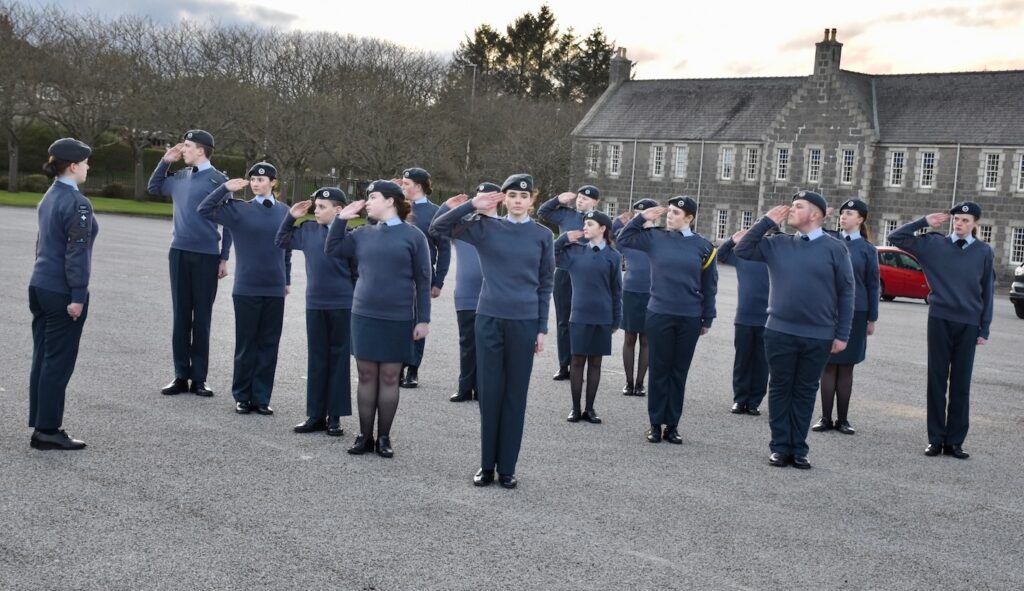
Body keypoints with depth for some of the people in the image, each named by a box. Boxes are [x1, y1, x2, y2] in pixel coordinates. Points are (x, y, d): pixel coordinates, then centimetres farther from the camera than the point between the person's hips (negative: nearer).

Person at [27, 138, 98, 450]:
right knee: (59, 361, -2)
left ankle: (40, 427, 17)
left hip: (40, 286, 9)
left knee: (43, 358, 11)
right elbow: (77, 253, -19)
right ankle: (48, 430, 3)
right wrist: (77, 296, -18)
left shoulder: (50, 197, 12)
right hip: (62, 292, -9)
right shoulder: (77, 203, -16)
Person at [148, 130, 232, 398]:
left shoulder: (218, 180, -6)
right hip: (179, 253, 5)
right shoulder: (180, 176, 10)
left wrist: (224, 258, -6)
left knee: (201, 318, 2)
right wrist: (165, 160, 12)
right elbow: (154, 188, 27)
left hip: (206, 256, -5)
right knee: (181, 316, 6)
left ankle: (199, 378, 7)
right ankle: (181, 376, 12)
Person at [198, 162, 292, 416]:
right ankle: (242, 397, 16)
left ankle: (261, 397, 15)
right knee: (246, 344, 5)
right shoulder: (239, 209, -1)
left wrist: (287, 279, 13)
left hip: (275, 289, 2)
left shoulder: (284, 211, 6)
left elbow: (287, 247, 12)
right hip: (247, 289, -2)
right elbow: (205, 210, -6)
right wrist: (225, 188, -12)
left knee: (268, 344, 6)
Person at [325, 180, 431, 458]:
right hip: (364, 316, 3)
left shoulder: (413, 235, -4)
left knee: (389, 378, 4)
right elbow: (332, 250, 14)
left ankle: (384, 437, 14)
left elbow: (422, 281, -3)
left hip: (398, 319, -3)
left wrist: (423, 319, -6)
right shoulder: (363, 233, 8)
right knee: (366, 376, 6)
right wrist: (342, 218, 5)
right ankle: (365, 435, 15)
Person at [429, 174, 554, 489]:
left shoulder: (542, 235, 4)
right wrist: (473, 205, -10)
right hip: (489, 319, 0)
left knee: (515, 395, 5)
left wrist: (542, 328, 2)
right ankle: (487, 465, 17)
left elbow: (546, 284, 7)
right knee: (489, 393, 5)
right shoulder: (485, 227, 2)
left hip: (524, 322, 0)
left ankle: (507, 468, 14)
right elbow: (439, 227, -2)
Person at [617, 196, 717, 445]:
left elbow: (709, 286, 6)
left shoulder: (703, 246, 1)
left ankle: (672, 425, 15)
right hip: (659, 315, 0)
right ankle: (656, 423, 12)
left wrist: (707, 319, 6)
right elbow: (624, 239, 6)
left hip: (690, 318, 0)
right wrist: (642, 218, -3)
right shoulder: (655, 237, 1)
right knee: (659, 370, 4)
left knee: (679, 372, 8)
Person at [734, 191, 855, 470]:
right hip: (780, 332, 2)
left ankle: (798, 448, 17)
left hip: (818, 336, -2)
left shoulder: (834, 248, -3)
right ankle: (780, 446, 16)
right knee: (780, 389, 7)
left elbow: (846, 293, -2)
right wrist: (767, 221, -4)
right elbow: (742, 250, 3)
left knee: (805, 392, 9)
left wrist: (842, 335, -5)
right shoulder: (778, 244, 5)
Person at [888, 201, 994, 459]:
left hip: (969, 324, 0)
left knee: (961, 383, 4)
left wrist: (984, 329, 3)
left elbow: (988, 292, 7)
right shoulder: (934, 244, 3)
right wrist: (925, 222, -4)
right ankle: (935, 439, 11)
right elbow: (896, 237, 4)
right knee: (937, 380, 4)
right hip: (940, 320, 0)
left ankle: (955, 441, 10)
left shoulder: (984, 251, 5)